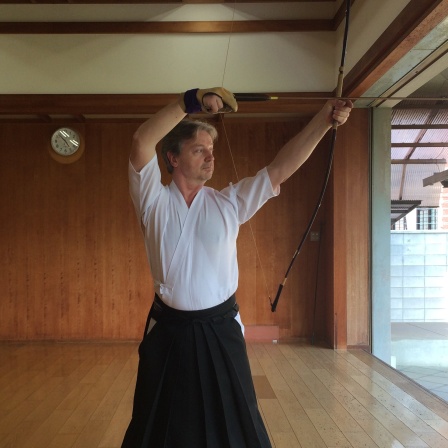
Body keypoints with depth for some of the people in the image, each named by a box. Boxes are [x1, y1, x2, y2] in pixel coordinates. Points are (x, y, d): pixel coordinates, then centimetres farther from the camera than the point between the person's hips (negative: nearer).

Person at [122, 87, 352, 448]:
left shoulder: (229, 201, 0)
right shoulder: (154, 201, -5)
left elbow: (281, 168, -7)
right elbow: (141, 144, -20)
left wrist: (325, 119, -14)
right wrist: (191, 100, -25)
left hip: (221, 330, 1)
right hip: (169, 331, -1)